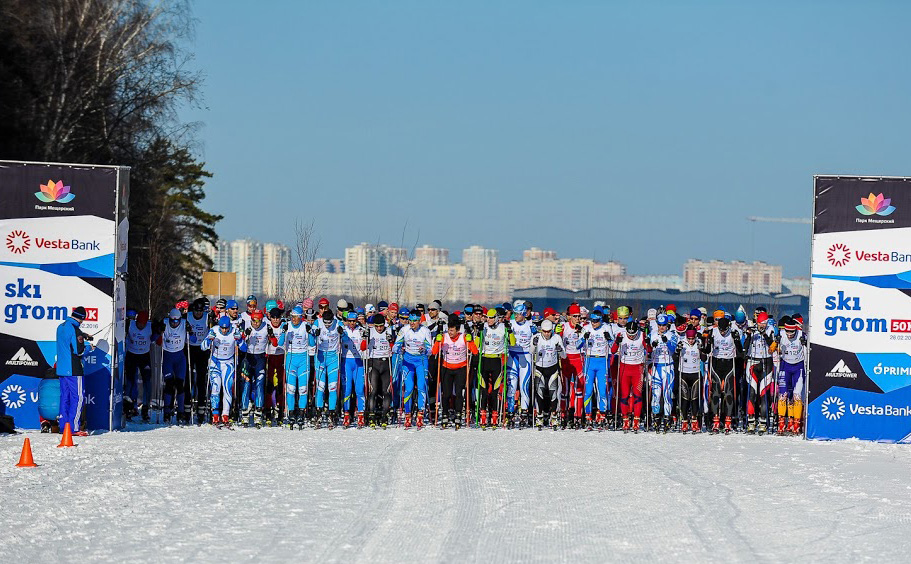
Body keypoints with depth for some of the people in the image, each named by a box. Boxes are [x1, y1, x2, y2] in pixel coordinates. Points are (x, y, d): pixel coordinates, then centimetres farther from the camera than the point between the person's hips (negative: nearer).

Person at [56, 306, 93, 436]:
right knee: (77, 398, -4)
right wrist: (89, 346, 0)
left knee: (64, 397, 13)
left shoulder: (61, 327, 11)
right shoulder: (74, 329, -17)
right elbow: (80, 351, -19)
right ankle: (74, 428, -7)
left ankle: (63, 426, 13)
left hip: (61, 369, 9)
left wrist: (84, 337, 23)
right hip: (73, 370, -9)